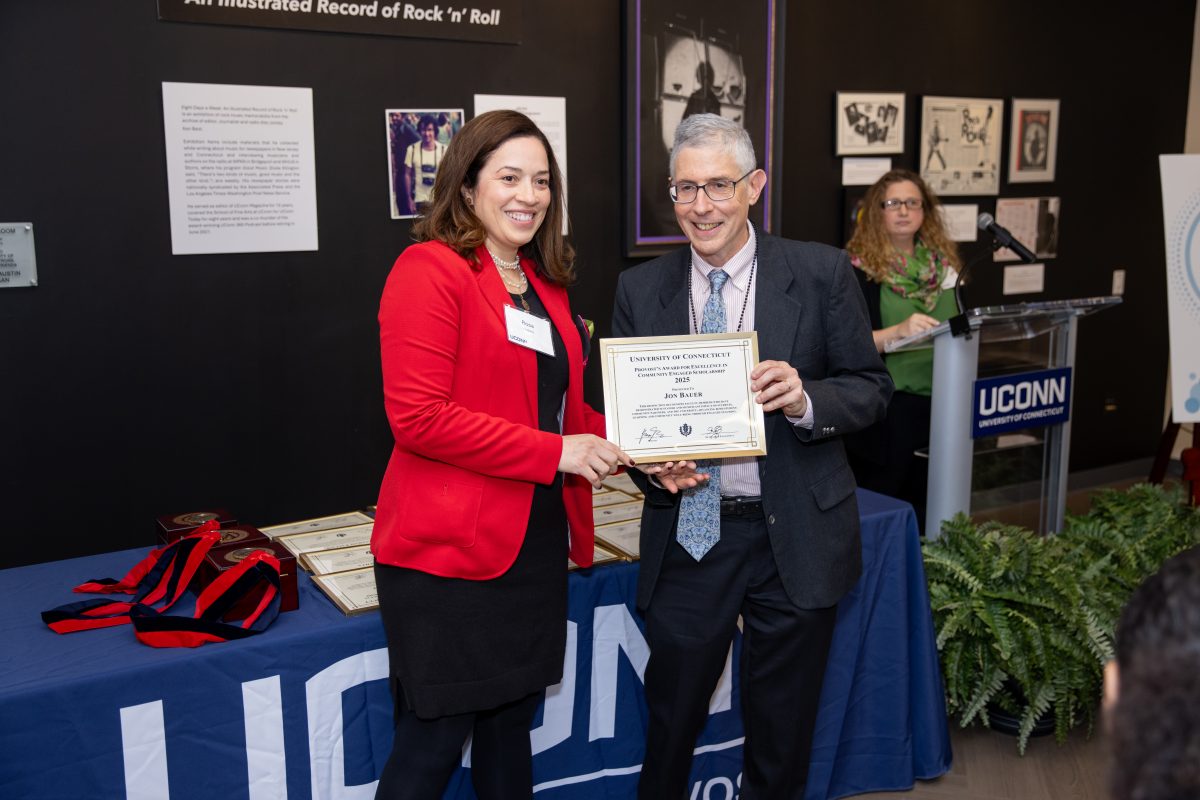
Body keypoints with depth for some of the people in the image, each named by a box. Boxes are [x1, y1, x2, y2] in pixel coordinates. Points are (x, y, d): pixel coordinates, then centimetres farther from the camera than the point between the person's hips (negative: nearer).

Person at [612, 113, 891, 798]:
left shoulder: (822, 273, -4)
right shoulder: (640, 289, 1)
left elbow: (872, 388, -1)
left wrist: (805, 400, -21)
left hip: (797, 537, -1)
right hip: (688, 533, 1)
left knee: (783, 740, 16)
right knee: (671, 722, 14)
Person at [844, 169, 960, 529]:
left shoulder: (943, 262, 9)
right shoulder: (858, 267, -7)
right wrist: (898, 331, -28)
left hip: (941, 403, 5)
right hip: (884, 408, -5)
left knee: (926, 512, 12)